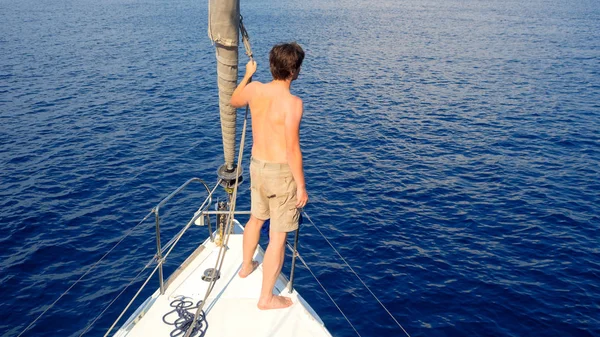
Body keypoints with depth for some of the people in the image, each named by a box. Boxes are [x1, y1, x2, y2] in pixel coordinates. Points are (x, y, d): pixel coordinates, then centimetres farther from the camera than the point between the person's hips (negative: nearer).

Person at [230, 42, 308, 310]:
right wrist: (301, 186, -12)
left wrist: (247, 74, 35)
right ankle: (266, 298, 15)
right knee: (278, 236, 5)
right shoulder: (292, 102, -21)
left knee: (256, 218, 30)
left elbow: (234, 101, 22)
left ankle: (246, 266, 52)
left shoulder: (254, 89, -2)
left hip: (257, 166, 7)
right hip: (281, 172, -7)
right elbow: (292, 149, -21)